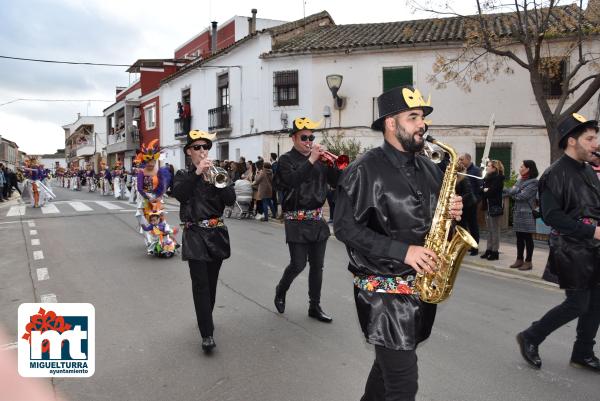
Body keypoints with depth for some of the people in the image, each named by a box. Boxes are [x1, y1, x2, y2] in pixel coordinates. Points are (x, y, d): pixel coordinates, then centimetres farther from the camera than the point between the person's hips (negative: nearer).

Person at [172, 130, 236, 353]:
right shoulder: (183, 175, 3)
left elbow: (231, 200, -5)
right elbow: (179, 194, -19)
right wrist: (197, 172, -23)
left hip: (217, 233, 3)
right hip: (195, 235, -3)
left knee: (211, 282, 13)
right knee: (200, 283, -10)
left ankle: (206, 320, 35)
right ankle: (207, 334, -10)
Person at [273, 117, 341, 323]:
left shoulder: (319, 159, 10)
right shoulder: (286, 160, -4)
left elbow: (336, 181, 4)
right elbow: (291, 181, -23)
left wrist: (333, 163, -12)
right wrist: (311, 160, -25)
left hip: (317, 219, 5)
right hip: (298, 220, -5)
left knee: (317, 265, 8)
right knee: (298, 264, -2)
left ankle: (315, 306, 19)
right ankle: (281, 291, 27)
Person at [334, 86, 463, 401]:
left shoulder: (429, 169, 9)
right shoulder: (365, 170, -14)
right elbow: (345, 228, -18)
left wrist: (452, 213, -3)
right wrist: (402, 251, -23)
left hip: (421, 287, 7)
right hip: (385, 290, -7)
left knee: (390, 365, 21)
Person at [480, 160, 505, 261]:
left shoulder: (498, 178, -10)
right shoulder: (487, 178, 15)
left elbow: (491, 191, -18)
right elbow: (482, 189, 13)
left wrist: (485, 191, -2)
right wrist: (485, 190, -7)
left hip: (495, 207, -8)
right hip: (488, 206, 8)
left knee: (495, 230, -4)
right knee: (489, 230, 12)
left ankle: (495, 252, 1)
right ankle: (488, 250, 18)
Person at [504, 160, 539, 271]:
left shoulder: (533, 182, -11)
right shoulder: (520, 180, 14)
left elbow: (522, 196, -17)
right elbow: (512, 191, 3)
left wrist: (512, 193, -3)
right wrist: (511, 191, -16)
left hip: (527, 213, -7)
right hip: (517, 212, 7)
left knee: (528, 238, 1)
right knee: (519, 237, 12)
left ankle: (528, 262, 8)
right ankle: (519, 259, 21)